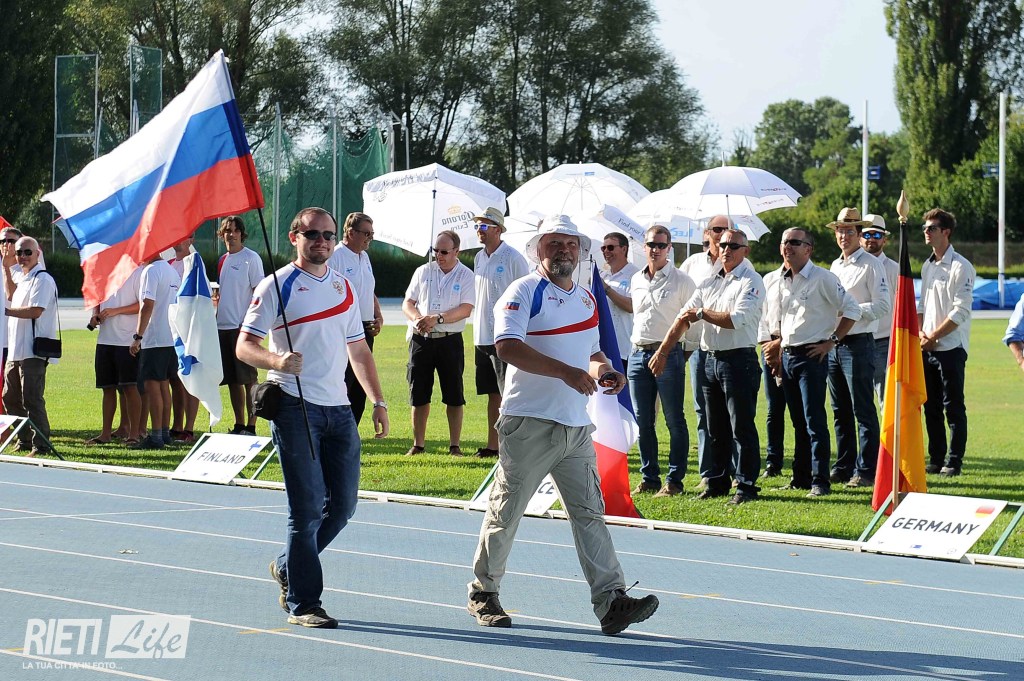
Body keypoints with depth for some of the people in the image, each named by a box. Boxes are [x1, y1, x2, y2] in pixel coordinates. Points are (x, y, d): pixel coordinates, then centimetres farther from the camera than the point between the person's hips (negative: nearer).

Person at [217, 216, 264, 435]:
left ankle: (251, 425, -5)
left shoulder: (251, 258, -5)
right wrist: (215, 318, 13)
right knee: (232, 380, 9)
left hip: (243, 326, -7)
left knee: (248, 379, -6)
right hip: (223, 326, 7)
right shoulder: (223, 260, 16)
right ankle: (239, 425, 15)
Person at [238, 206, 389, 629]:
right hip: (294, 406, -6)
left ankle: (287, 567, 28)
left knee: (343, 504, 6)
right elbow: (244, 346, -6)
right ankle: (302, 604, -1)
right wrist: (277, 360, -27)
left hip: (338, 409, 6)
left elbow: (358, 349, 22)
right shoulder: (277, 287, -3)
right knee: (308, 507, -8)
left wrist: (378, 401, 14)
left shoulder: (343, 287, 15)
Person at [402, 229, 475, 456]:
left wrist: (437, 319, -21)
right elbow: (407, 303, 9)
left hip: (450, 341, -3)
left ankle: (455, 446, 4)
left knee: (454, 396, -2)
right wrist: (417, 319, -13)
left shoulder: (465, 275, 1)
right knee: (419, 394, 5)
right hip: (421, 338, 3)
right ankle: (418, 444, 13)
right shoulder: (423, 272, 10)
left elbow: (466, 309, -10)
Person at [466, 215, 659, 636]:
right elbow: (507, 346, -21)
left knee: (589, 513, -2)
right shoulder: (524, 292, -6)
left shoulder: (586, 299, 17)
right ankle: (483, 593, 17)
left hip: (577, 427, 6)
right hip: (529, 423, -6)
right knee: (506, 512, 2)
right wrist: (566, 371, -28)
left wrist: (602, 369, 5)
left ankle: (610, 602, -9)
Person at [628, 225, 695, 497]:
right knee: (643, 422, 7)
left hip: (668, 354, -6)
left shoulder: (681, 281, -2)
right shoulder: (636, 281, 14)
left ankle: (674, 480, 0)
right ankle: (649, 477, 14)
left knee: (674, 421, -2)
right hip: (638, 354, 6)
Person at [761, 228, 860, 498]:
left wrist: (831, 341, -11)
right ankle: (801, 477, 17)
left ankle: (820, 481, -10)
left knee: (814, 419, -10)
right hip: (787, 355, 7)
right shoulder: (783, 281, 13)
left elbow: (852, 310, -9)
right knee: (798, 421, 12)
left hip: (812, 355, -7)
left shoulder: (822, 279, -8)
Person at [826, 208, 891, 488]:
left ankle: (866, 470, -3)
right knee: (840, 411, 12)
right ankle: (844, 466, 19)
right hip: (833, 344, 8)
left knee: (863, 410, -5)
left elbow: (883, 306, -13)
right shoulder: (835, 266, 17)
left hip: (858, 344, -8)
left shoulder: (871, 265, -6)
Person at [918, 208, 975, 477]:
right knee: (931, 406, 9)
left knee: (953, 407, -3)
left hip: (951, 347, -7)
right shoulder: (927, 266, 14)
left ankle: (954, 461, 1)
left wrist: (932, 337, -13)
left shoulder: (960, 267, -10)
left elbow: (961, 312, -15)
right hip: (927, 348, 7)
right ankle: (935, 459, 16)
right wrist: (920, 333, 1)